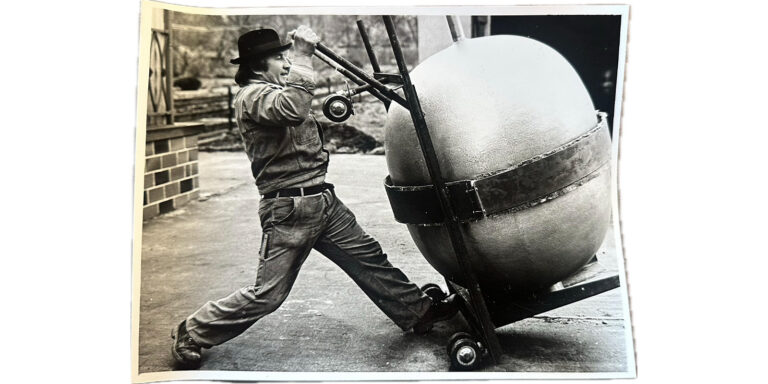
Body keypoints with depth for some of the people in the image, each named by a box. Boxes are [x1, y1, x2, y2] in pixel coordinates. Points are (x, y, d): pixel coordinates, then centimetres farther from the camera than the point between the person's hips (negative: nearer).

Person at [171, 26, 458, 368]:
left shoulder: (275, 89, 18)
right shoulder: (250, 96, -14)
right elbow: (291, 109, -34)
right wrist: (303, 54, -28)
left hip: (323, 201, 9)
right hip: (288, 209, -9)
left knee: (368, 257, 14)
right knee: (267, 295, -4)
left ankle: (418, 311, 27)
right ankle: (190, 335, 12)